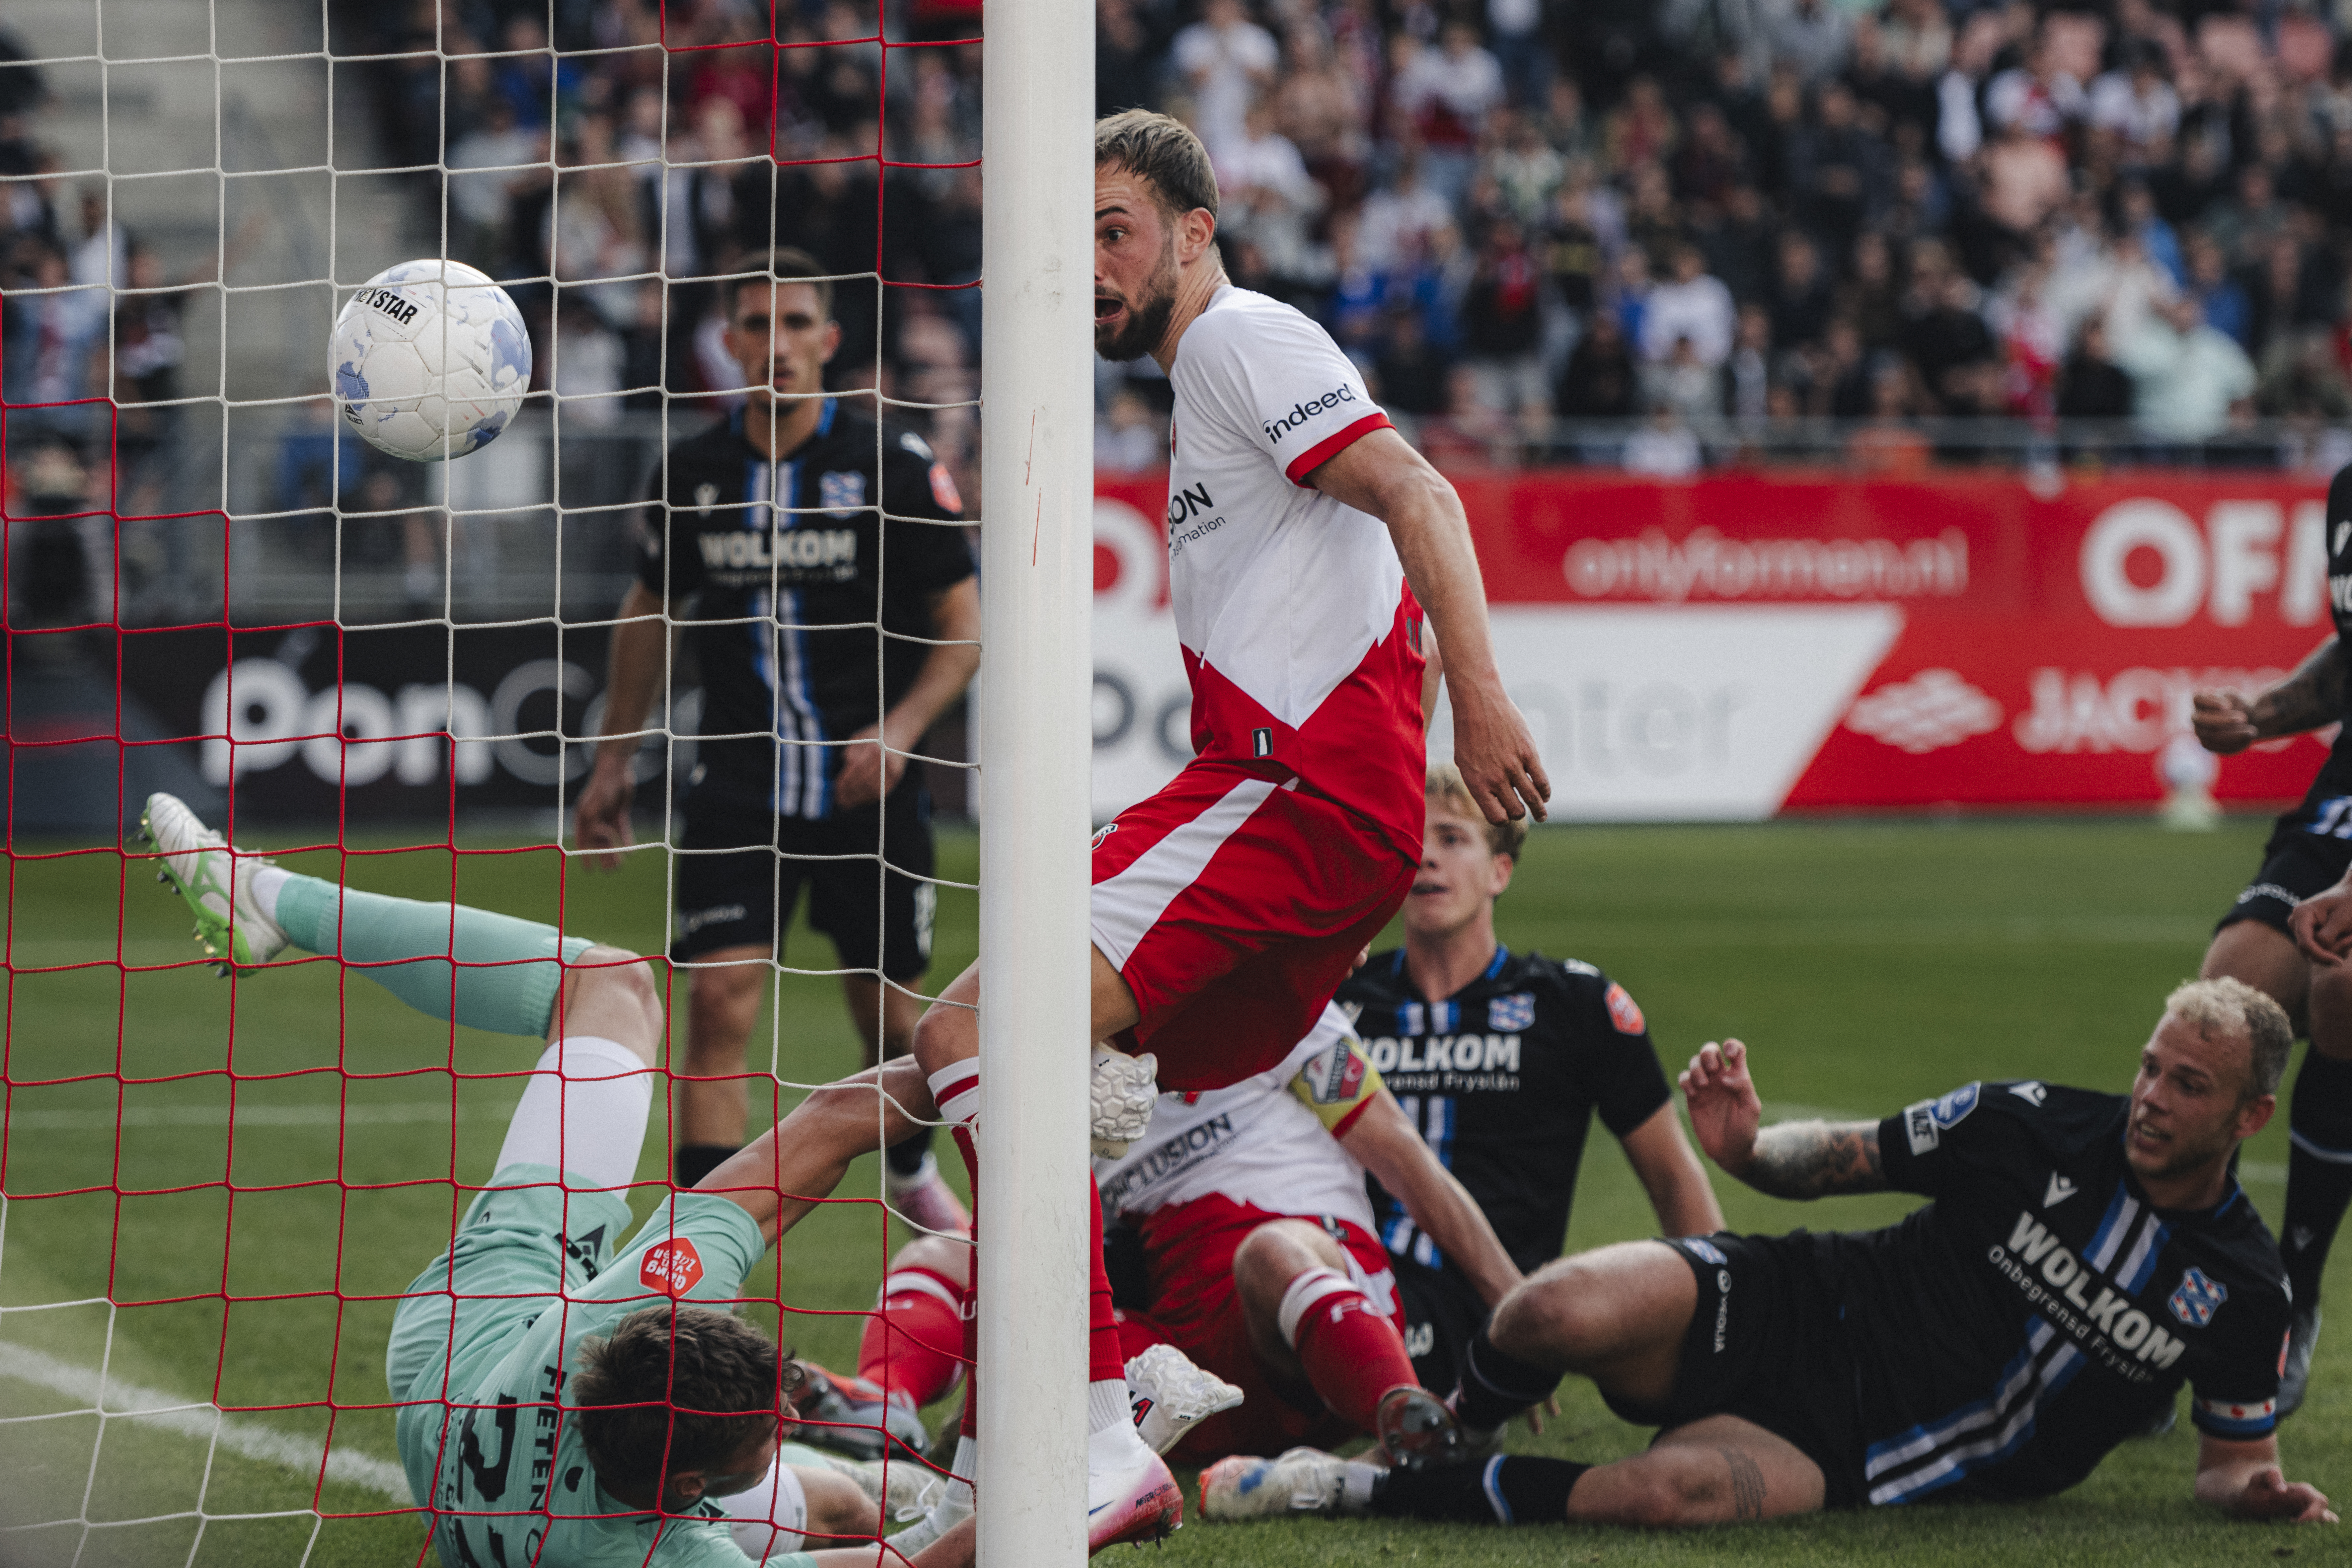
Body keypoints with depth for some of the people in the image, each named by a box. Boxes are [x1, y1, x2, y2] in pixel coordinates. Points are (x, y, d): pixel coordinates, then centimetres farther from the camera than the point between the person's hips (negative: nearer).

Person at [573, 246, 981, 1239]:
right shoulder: (692, 472, 2)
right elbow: (651, 611, 18)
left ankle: (912, 1172, 41)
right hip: (739, 782, 1)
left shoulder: (893, 467, -6)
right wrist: (615, 758, 17)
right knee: (720, 1000, -14)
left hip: (868, 790, -1)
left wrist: (899, 729, -16)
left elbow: (962, 627, -1)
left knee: (887, 1013, 10)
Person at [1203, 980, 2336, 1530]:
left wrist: (2255, 1491, -12)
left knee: (1672, 1492, -36)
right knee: (1565, 1312, -32)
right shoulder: (2032, 1126, 0)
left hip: (1860, 1455, -1)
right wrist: (1750, 1147, -13)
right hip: (1793, 1310, 1)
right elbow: (1843, 1157, 9)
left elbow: (2234, 1456, 13)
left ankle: (1361, 1492, -22)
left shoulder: (2242, 1292, 0)